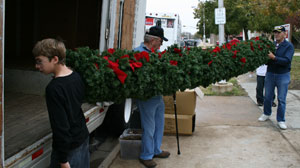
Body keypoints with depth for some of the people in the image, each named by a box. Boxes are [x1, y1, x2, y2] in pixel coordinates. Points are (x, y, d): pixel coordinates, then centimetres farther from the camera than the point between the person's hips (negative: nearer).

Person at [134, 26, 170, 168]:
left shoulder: (155, 52, 11)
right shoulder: (138, 52, -15)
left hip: (158, 95, 9)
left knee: (159, 124, 19)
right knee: (149, 128, 1)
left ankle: (156, 150, 36)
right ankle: (146, 156, 18)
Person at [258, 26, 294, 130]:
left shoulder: (289, 46, -7)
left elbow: (287, 61, -20)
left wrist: (274, 58, -29)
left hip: (283, 75, -3)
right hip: (270, 74, 4)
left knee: (281, 99, 0)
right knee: (268, 97, 13)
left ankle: (281, 120, 11)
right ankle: (266, 114, 34)